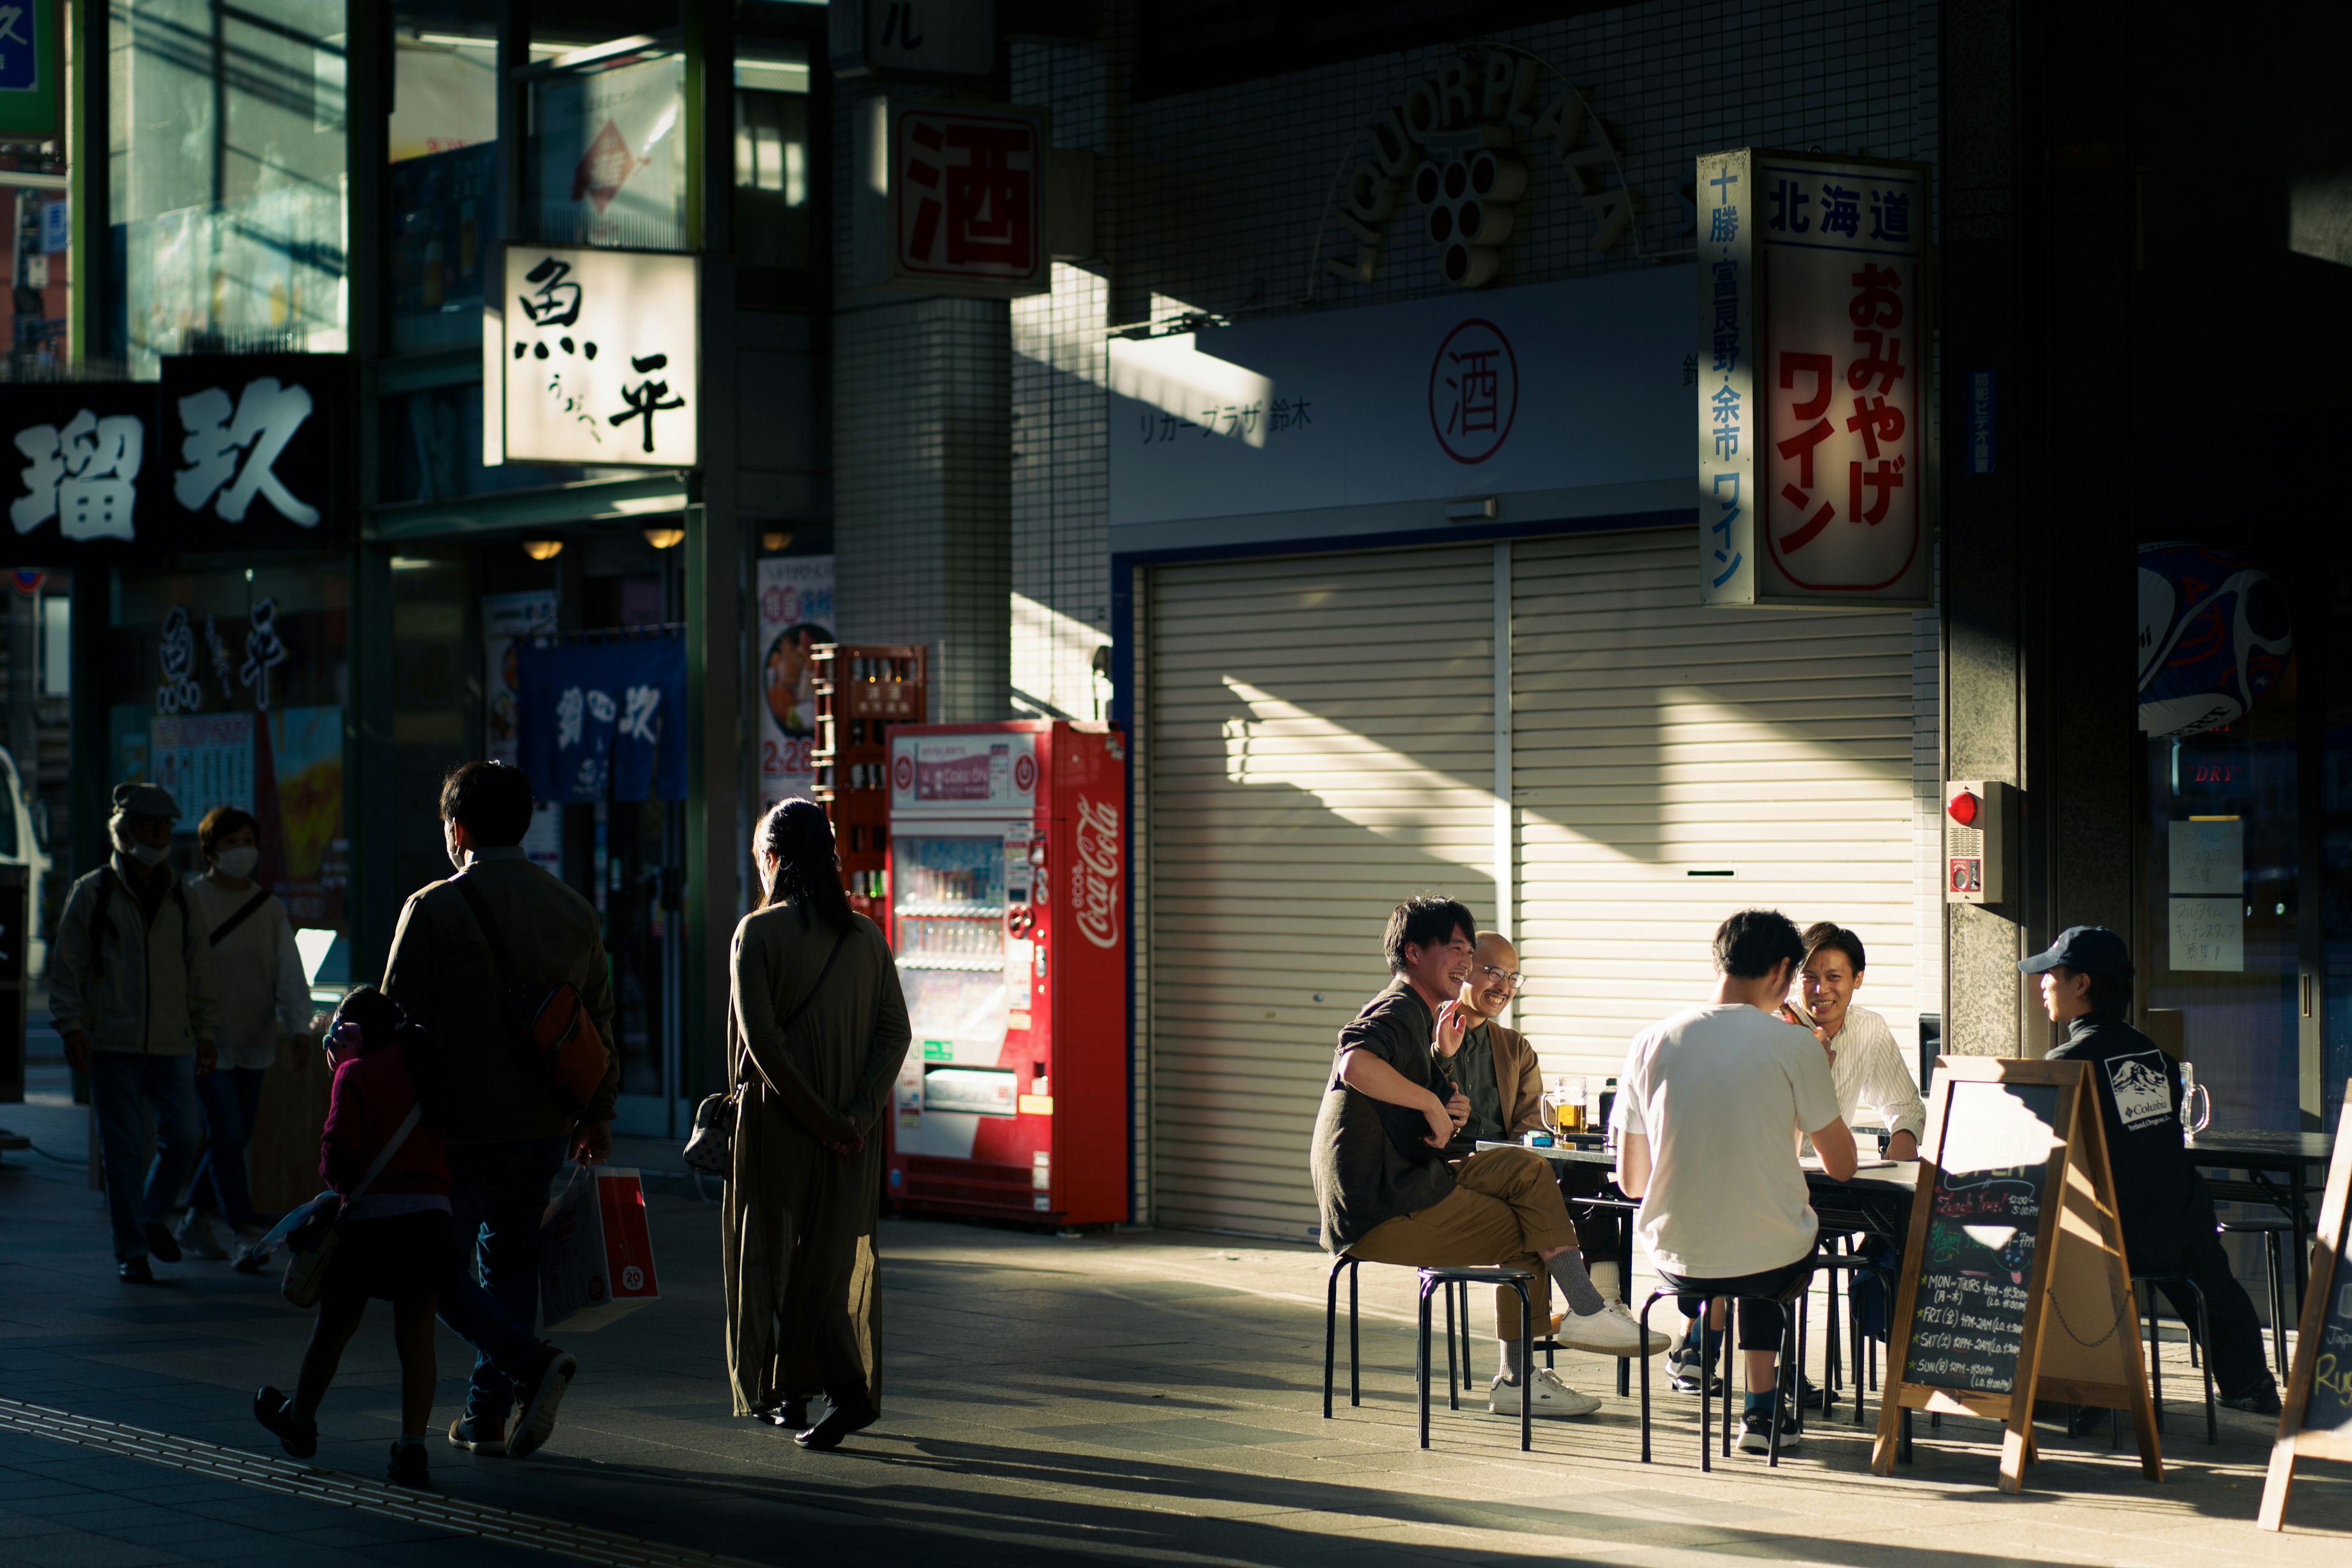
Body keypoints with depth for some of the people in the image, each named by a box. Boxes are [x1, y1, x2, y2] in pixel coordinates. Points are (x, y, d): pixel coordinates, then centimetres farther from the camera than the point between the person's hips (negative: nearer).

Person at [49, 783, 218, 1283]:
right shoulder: (92, 893, 2)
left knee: (182, 1138, -5)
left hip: (173, 1044, 3)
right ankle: (131, 1250, 7)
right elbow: (67, 966, 2)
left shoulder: (181, 898, 12)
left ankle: (154, 1216, 21)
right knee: (122, 1149, -2)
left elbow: (198, 968, 17)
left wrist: (204, 1032, 14)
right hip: (113, 1044, -3)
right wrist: (72, 1027, -6)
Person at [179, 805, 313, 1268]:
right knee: (226, 1134, -12)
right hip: (208, 1039, -5)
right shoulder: (190, 901, -4)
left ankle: (195, 1222, 26)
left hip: (254, 1041, 5)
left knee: (234, 1138, 10)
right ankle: (246, 1235, -12)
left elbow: (289, 971, 3)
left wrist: (298, 1027, -10)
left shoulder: (269, 908, 9)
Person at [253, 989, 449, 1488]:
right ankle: (413, 1446, -6)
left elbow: (339, 1148, -12)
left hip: (371, 1215, -3)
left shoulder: (355, 1074, -3)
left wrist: (338, 1180, 7)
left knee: (335, 1325, 14)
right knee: (416, 1334, 2)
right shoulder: (427, 1068, 13)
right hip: (432, 1212, 3)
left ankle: (299, 1419, 34)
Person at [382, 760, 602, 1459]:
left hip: (463, 1125, -5)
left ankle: (529, 1361, -15)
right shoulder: (573, 910, 7)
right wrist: (597, 1112, 23)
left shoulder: (434, 909, -11)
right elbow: (600, 1016, 13)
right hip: (547, 1126, 5)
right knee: (511, 1260, 15)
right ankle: (487, 1415, 15)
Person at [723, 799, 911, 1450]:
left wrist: (819, 1119, -15)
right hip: (853, 1132, 4)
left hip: (780, 1126, -4)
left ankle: (782, 1395, 5)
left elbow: (762, 1041, -18)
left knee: (776, 1254, 7)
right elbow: (896, 1031, -2)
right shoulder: (865, 936, 5)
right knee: (835, 1258, 12)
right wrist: (857, 1114, -8)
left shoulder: (759, 933, -9)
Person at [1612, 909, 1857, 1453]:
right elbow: (1841, 1165, 1)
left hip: (1677, 1264, 2)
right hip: (1771, 1267, -2)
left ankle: (1702, 1340, 47)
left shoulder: (1650, 1044, -1)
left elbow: (1631, 1180, 6)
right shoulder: (1794, 1045, -9)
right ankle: (1763, 1410, 32)